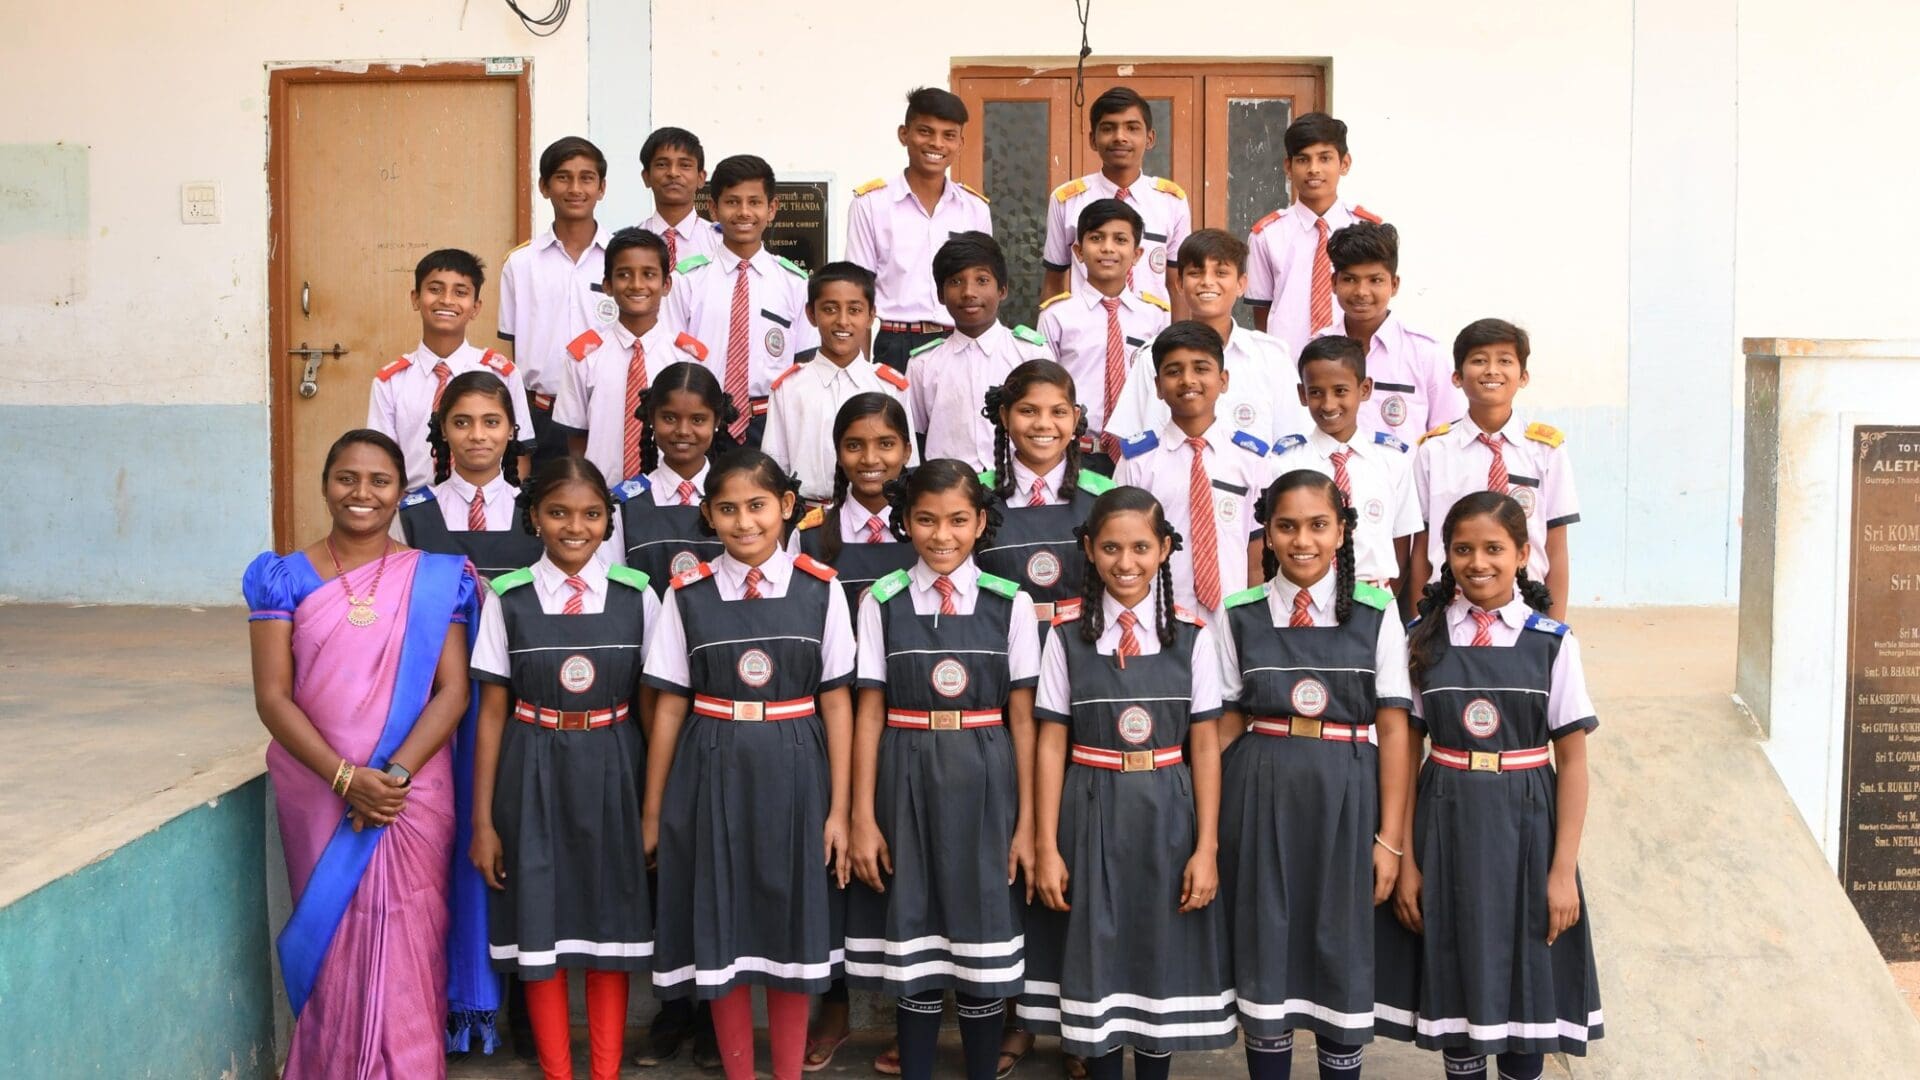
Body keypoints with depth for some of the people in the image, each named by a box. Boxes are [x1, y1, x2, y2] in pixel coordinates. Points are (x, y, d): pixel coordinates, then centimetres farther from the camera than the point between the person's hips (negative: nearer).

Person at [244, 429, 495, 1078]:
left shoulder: (437, 579, 1)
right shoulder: (285, 579, 2)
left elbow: (453, 692, -3)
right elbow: (272, 696, -4)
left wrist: (394, 774, -16)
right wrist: (345, 777, -15)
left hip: (413, 796, -1)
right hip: (316, 793, 1)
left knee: (404, 946, 2)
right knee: (330, 940, 8)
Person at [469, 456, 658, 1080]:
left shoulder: (637, 596, -1)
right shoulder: (509, 599, -3)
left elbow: (648, 705, 3)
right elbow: (492, 711, 0)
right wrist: (482, 819, -1)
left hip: (612, 771, 0)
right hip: (534, 775, 0)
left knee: (612, 921, 8)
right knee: (539, 923, 6)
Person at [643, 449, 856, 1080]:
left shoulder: (820, 589, -1)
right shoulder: (688, 595, 0)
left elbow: (835, 703, 0)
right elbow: (670, 706, 3)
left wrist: (838, 809, -3)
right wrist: (653, 812, 4)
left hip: (793, 774, 0)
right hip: (711, 776, 1)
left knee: (792, 926, 8)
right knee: (720, 929, 8)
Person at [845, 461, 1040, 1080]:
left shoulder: (1010, 604, 1)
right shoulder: (882, 603, 1)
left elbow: (1022, 719, 0)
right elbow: (869, 713, 1)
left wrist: (1026, 823, -3)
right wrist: (862, 817, -3)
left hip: (985, 784, 0)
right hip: (906, 784, 0)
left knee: (982, 945, 6)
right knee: (913, 944, 7)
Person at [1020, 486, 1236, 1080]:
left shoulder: (1193, 636, -2)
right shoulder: (1068, 633, -3)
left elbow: (1205, 746, -1)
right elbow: (1051, 744, -2)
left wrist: (1206, 847, -5)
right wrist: (1046, 847, -5)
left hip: (1167, 815, 0)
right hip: (1090, 814, 0)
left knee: (1163, 957, 9)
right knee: (1093, 958, 8)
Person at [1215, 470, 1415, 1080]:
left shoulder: (1376, 614, -1)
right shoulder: (1239, 615, 2)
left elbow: (1393, 730, -2)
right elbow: (1227, 727, 5)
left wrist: (1390, 838, -5)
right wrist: (1214, 824, 1)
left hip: (1346, 799, -1)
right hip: (1261, 798, 1)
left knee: (1341, 954, 6)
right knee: (1264, 951, 8)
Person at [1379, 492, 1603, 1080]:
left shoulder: (1552, 643, -3)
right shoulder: (1424, 638, 0)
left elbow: (1572, 761, -2)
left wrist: (1564, 870, -7)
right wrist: (1405, 860, -3)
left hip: (1526, 825, -1)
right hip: (1446, 824, 1)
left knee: (1527, 983, 8)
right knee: (1455, 980, 10)